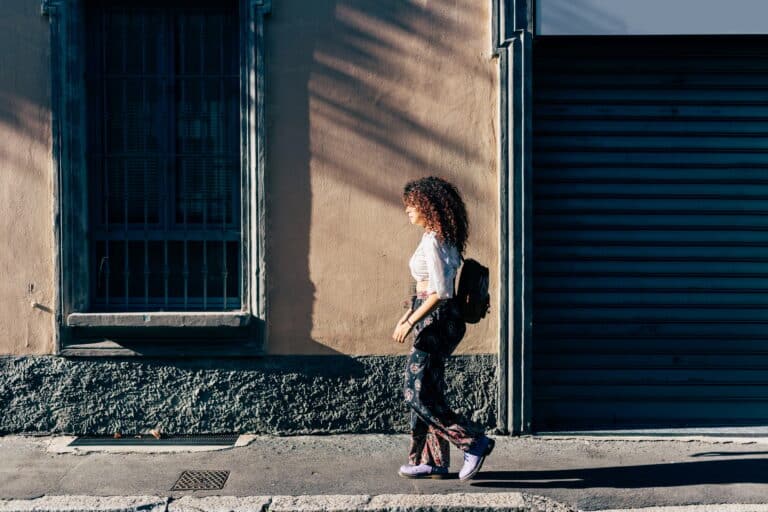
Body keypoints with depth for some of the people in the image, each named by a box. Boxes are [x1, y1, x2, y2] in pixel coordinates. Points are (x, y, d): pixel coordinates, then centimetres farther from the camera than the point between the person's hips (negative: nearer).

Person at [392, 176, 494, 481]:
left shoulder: (432, 241, -16)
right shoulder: (441, 238, 14)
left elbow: (440, 292, -23)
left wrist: (410, 322, -19)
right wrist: (408, 316, 20)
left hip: (437, 321, -10)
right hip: (435, 321, 10)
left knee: (417, 394, -7)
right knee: (427, 392, 13)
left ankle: (474, 442, -3)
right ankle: (433, 461, 19)